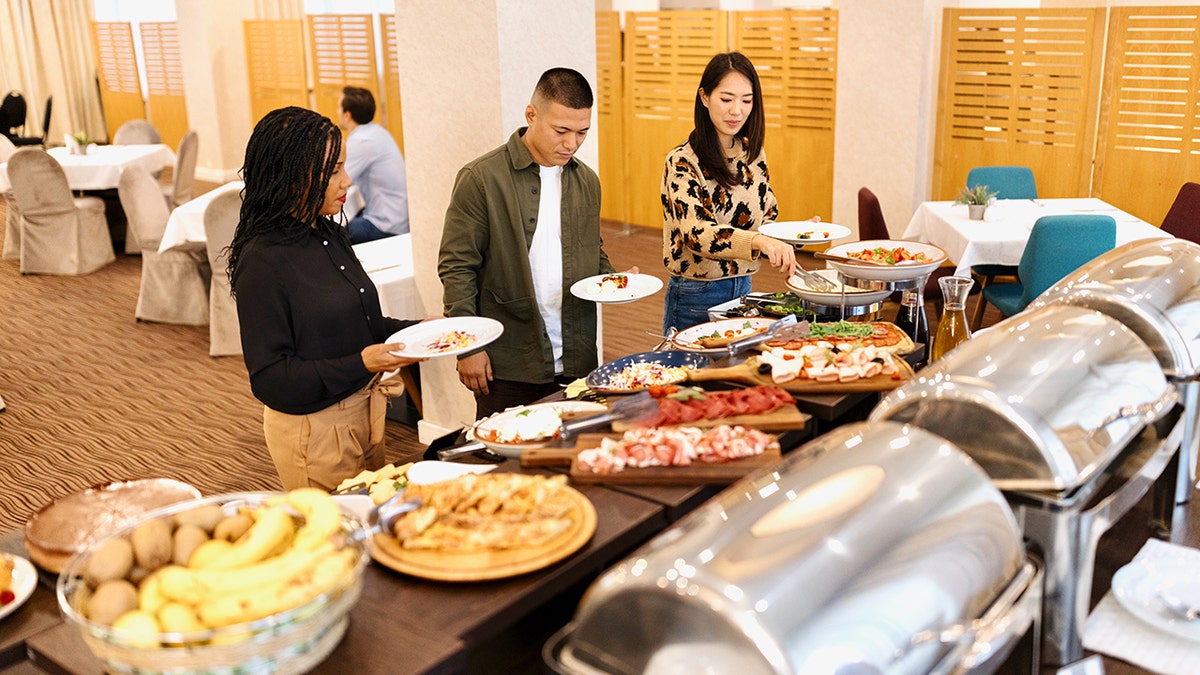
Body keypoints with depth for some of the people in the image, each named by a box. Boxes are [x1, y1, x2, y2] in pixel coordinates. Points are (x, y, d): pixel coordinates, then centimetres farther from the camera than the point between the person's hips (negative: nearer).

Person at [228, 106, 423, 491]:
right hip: (313, 427, -8)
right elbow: (270, 379, -20)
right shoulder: (262, 260, -20)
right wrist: (360, 364, -27)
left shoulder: (328, 235, 4)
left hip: (364, 412, 8)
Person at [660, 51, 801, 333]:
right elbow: (695, 233, -30)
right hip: (695, 297, -6)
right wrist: (758, 240, -45)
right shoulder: (682, 162, -15)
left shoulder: (754, 155, 4)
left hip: (743, 289, 6)